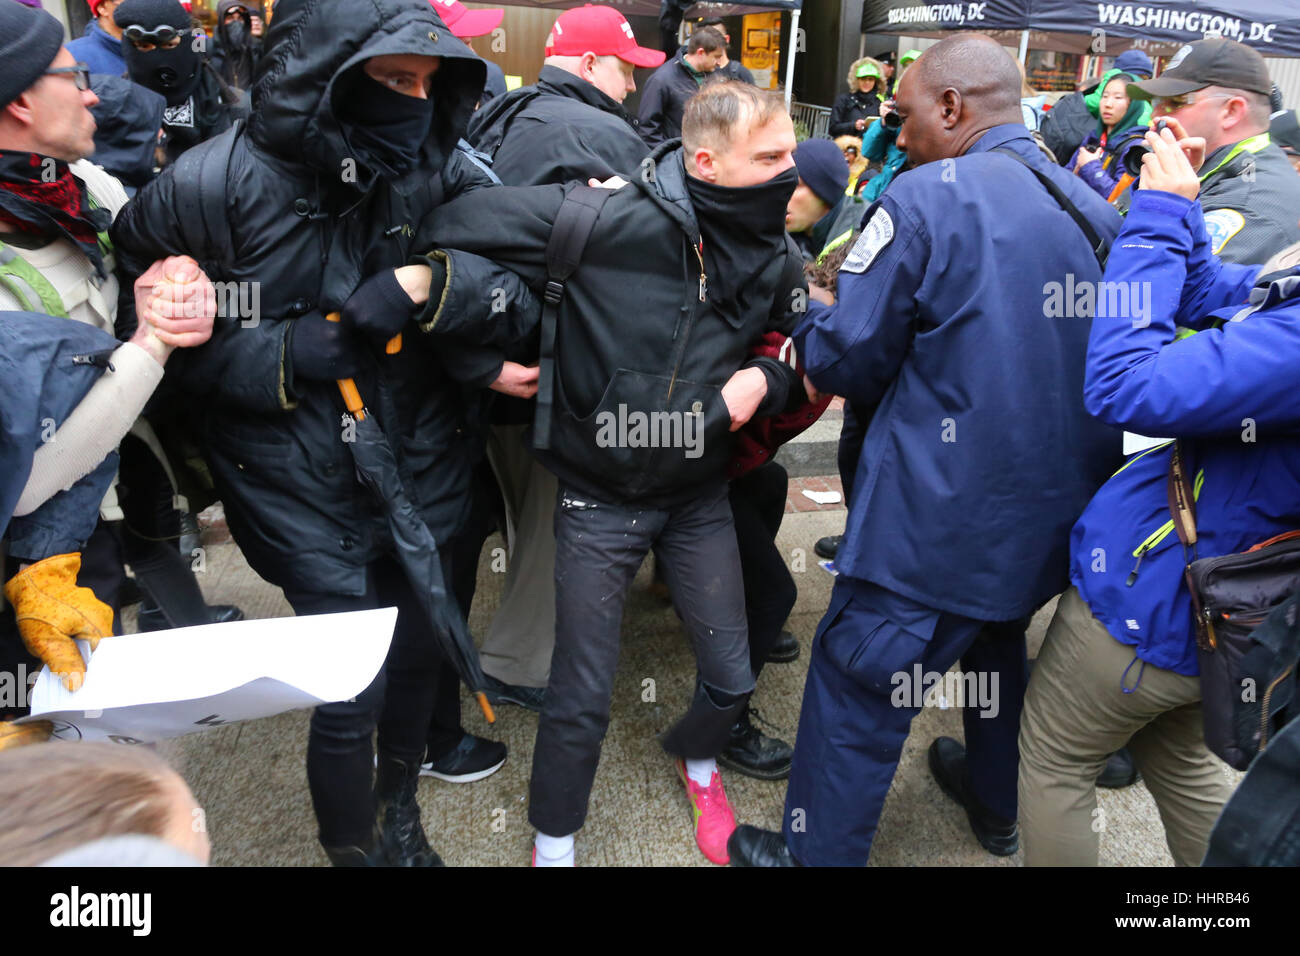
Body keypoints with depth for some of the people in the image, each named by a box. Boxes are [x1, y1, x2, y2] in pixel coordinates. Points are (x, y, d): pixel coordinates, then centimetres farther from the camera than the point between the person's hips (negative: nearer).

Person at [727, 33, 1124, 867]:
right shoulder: (1095, 207, 5)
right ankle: (997, 805, 51)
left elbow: (848, 359, -13)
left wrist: (812, 317, 9)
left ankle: (818, 852, 22)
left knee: (857, 686, 7)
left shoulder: (929, 196, -15)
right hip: (1055, 514, 8)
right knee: (997, 642, 30)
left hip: (942, 516, -8)